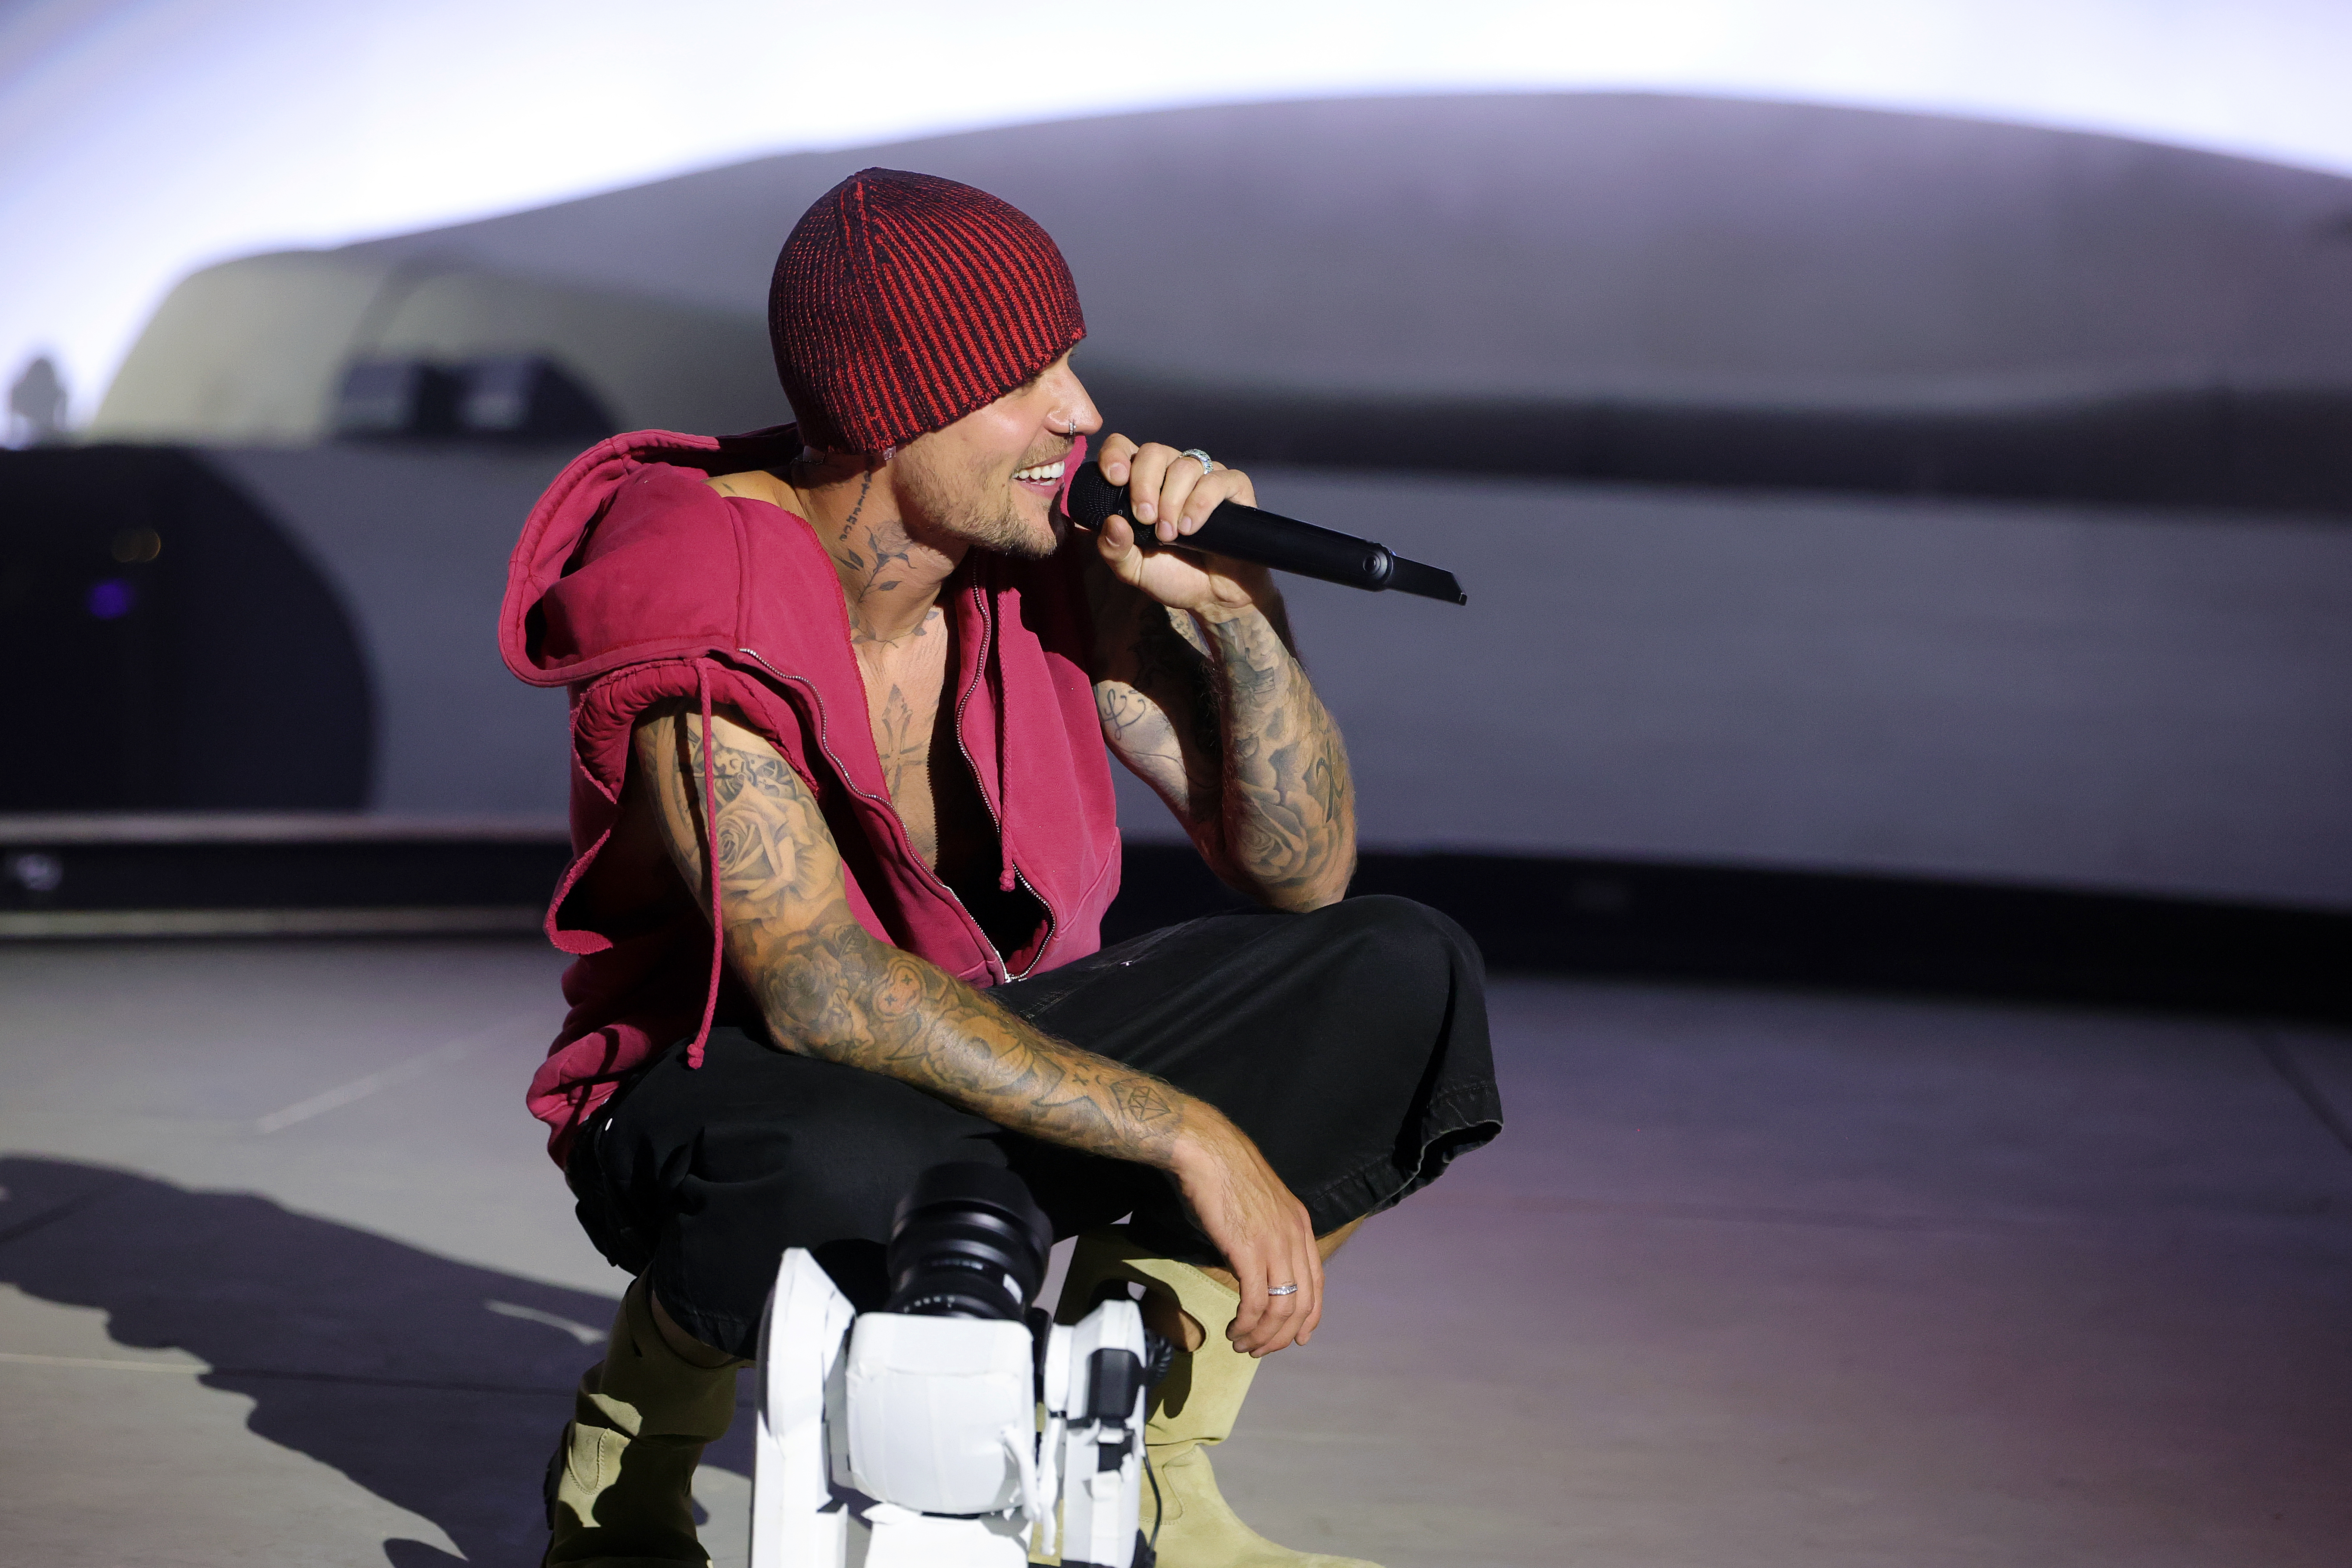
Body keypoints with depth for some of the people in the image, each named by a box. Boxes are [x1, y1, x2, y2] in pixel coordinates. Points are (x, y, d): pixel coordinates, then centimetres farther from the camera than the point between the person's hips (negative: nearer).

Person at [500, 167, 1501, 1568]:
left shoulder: (1057, 552, -7)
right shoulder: (704, 603, -24)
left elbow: (1303, 872, -2)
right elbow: (815, 986, -35)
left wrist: (1236, 611, -20)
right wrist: (1186, 1135, -37)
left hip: (993, 1050, 6)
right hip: (719, 1079, -6)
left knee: (1403, 980, -9)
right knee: (864, 1184, -43)